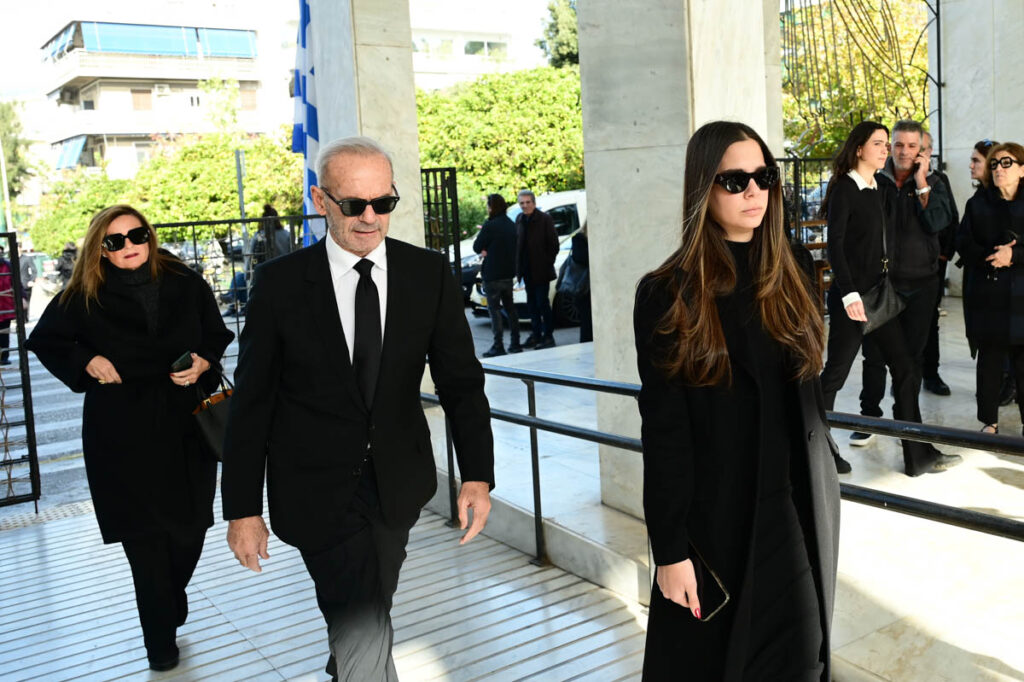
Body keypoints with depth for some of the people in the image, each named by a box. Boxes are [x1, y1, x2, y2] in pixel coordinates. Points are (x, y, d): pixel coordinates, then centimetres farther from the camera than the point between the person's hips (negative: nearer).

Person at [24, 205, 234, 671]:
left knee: (191, 526, 8)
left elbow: (218, 338, 11)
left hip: (184, 426, 2)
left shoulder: (186, 285, 0)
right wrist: (86, 362, -6)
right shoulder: (84, 298, -3)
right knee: (145, 537, 2)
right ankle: (161, 642, 19)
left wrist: (203, 362, -9)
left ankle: (170, 604, 40)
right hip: (122, 435, -1)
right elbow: (44, 341, 11)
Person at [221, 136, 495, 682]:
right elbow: (251, 401, -6)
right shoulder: (279, 282, -10)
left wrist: (477, 474, -12)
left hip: (399, 485, 3)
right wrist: (243, 508, -6)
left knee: (365, 614, 23)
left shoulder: (430, 274, -5)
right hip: (317, 490, -3)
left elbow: (460, 381, -2)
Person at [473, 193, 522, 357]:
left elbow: (477, 247, -11)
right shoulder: (512, 225, 8)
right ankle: (515, 343, 18)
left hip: (492, 274, -7)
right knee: (510, 308, 15)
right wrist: (489, 251, 6)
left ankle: (498, 346, -4)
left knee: (494, 309, -3)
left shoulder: (490, 225, -16)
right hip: (509, 273, 7)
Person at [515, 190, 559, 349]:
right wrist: (519, 267, 7)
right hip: (527, 270, 6)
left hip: (541, 271, -6)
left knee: (542, 303, -4)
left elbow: (554, 244, -8)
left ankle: (548, 336, 4)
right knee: (532, 304, 12)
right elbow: (518, 243, 14)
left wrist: (548, 264, -9)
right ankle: (536, 334, 22)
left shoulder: (545, 219, -10)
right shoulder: (519, 219, 9)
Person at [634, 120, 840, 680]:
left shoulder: (790, 282, 7)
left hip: (799, 512, 5)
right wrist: (670, 550, -12)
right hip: (715, 518, -4)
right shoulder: (667, 295, -9)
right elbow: (663, 432, -12)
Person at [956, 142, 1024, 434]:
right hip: (986, 294, 2)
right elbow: (963, 243, 2)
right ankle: (989, 419, 19)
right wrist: (992, 256, -13)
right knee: (989, 358, 7)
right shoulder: (978, 204, 8)